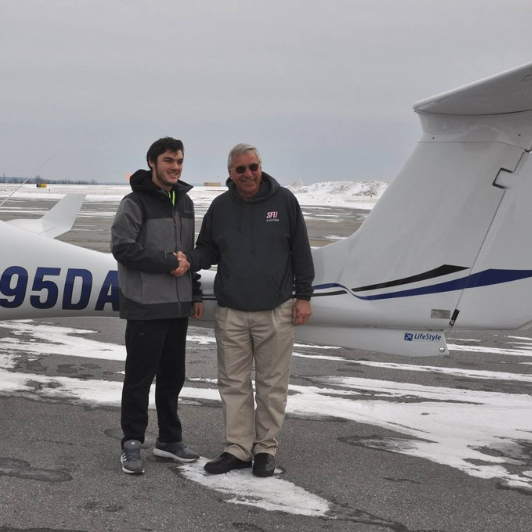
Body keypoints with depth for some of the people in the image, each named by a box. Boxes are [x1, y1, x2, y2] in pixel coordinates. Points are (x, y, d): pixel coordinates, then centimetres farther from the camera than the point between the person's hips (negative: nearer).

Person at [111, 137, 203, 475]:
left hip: (178, 306, 7)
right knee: (140, 377, -1)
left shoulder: (185, 203, 14)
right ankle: (132, 444, 8)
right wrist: (168, 263, -16)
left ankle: (170, 439, 24)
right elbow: (122, 247, -18)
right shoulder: (136, 203, -8)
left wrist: (195, 294, 15)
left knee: (173, 376, 13)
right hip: (146, 306, -7)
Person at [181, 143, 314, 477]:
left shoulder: (284, 201, -1)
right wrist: (189, 259, -11)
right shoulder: (220, 207, 5)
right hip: (231, 312, 2)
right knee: (234, 384, 7)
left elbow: (301, 252, 1)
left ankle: (266, 449, 17)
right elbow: (208, 251, 12)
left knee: (272, 383, 5)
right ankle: (239, 448, 17)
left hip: (276, 311, -2)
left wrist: (303, 296, -1)